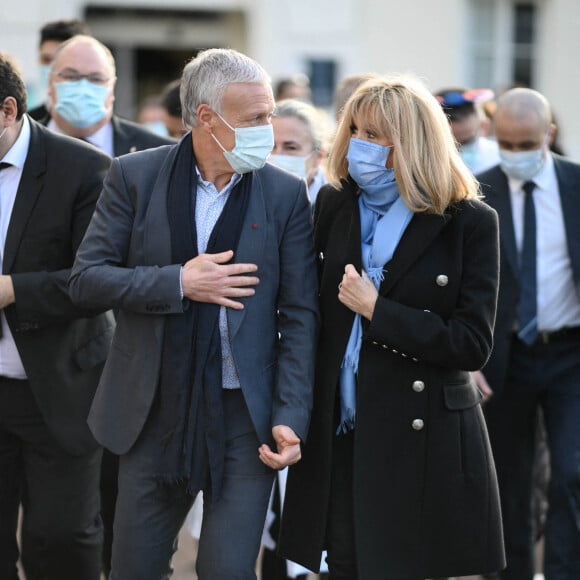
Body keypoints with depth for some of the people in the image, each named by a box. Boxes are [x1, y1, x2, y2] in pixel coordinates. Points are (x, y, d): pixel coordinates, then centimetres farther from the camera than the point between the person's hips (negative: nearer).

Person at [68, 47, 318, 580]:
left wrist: (291, 418, -11)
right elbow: (86, 279, -4)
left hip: (246, 417, -1)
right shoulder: (134, 177, -2)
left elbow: (299, 315, -2)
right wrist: (178, 283, -16)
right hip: (153, 412, 1)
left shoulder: (285, 194, -2)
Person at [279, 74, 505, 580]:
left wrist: (376, 309, -15)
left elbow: (473, 345, -10)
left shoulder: (469, 223, -6)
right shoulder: (334, 204, 6)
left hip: (425, 439, -3)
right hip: (338, 432, 4)